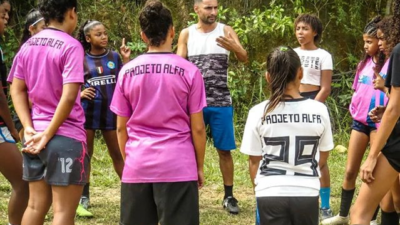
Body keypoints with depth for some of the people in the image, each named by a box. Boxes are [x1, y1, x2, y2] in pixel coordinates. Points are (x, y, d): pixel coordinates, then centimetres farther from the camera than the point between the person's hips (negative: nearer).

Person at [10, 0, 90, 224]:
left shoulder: (28, 45, 10)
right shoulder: (71, 46, -12)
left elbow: (17, 91, 8)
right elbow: (68, 97, -20)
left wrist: (29, 128, 0)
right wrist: (48, 134, -13)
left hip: (35, 137, 7)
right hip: (66, 137, -7)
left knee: (36, 205, 14)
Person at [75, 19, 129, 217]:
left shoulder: (113, 57, 4)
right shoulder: (81, 59, -3)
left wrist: (126, 59, -7)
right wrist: (80, 93, -16)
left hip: (111, 111, 2)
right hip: (88, 111, -2)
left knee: (118, 154, 10)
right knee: (85, 154, 3)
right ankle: (83, 199, 8)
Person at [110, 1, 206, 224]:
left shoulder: (127, 71, 2)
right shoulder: (189, 71, -4)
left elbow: (121, 127, 6)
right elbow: (197, 128, -2)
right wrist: (200, 166, 9)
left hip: (137, 168, 3)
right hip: (178, 167, -2)